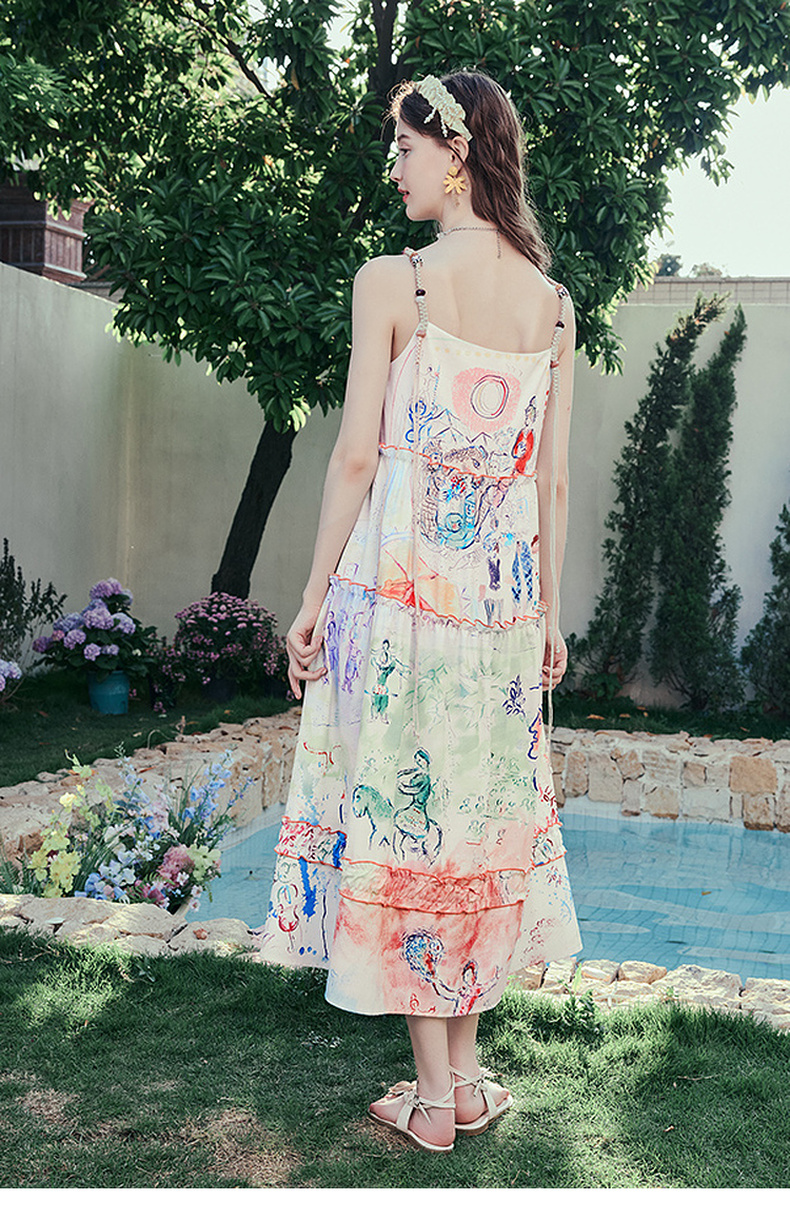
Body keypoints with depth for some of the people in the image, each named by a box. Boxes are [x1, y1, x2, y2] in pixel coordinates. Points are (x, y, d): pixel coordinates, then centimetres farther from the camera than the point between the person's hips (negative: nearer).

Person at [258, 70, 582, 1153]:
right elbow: (553, 479, 7)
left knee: (401, 815, 5)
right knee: (477, 818, 14)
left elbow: (356, 456, -9)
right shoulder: (554, 304, 6)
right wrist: (549, 612, 14)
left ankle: (433, 1098, 14)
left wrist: (315, 596, -1)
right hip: (502, 599, 5)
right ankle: (465, 1079, 24)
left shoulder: (390, 283, -8)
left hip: (399, 584, -4)